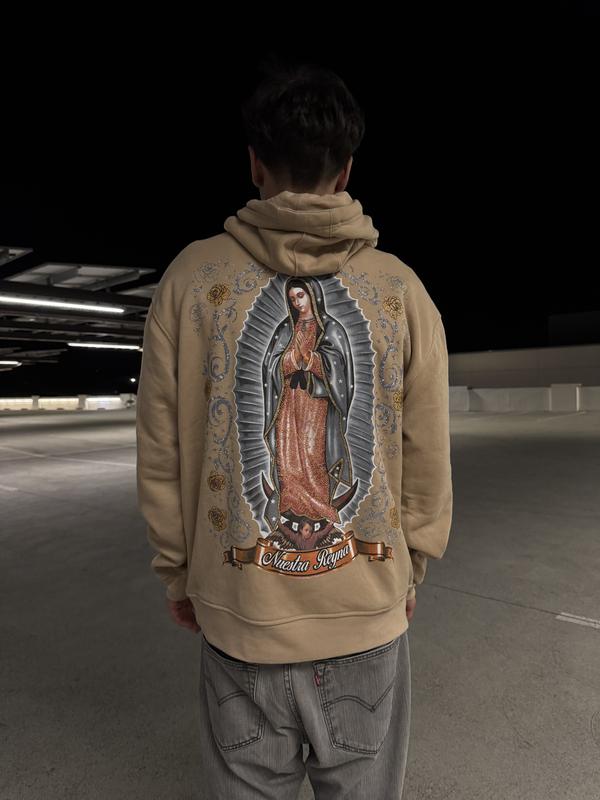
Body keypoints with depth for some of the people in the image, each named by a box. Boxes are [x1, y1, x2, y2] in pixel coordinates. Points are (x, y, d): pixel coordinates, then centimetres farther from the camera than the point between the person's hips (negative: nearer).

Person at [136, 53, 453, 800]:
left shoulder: (191, 276, -6)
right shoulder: (402, 288, -4)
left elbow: (160, 454, -3)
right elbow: (427, 458, 0)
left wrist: (177, 572, 11)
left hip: (239, 616, 0)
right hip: (371, 612, 1)